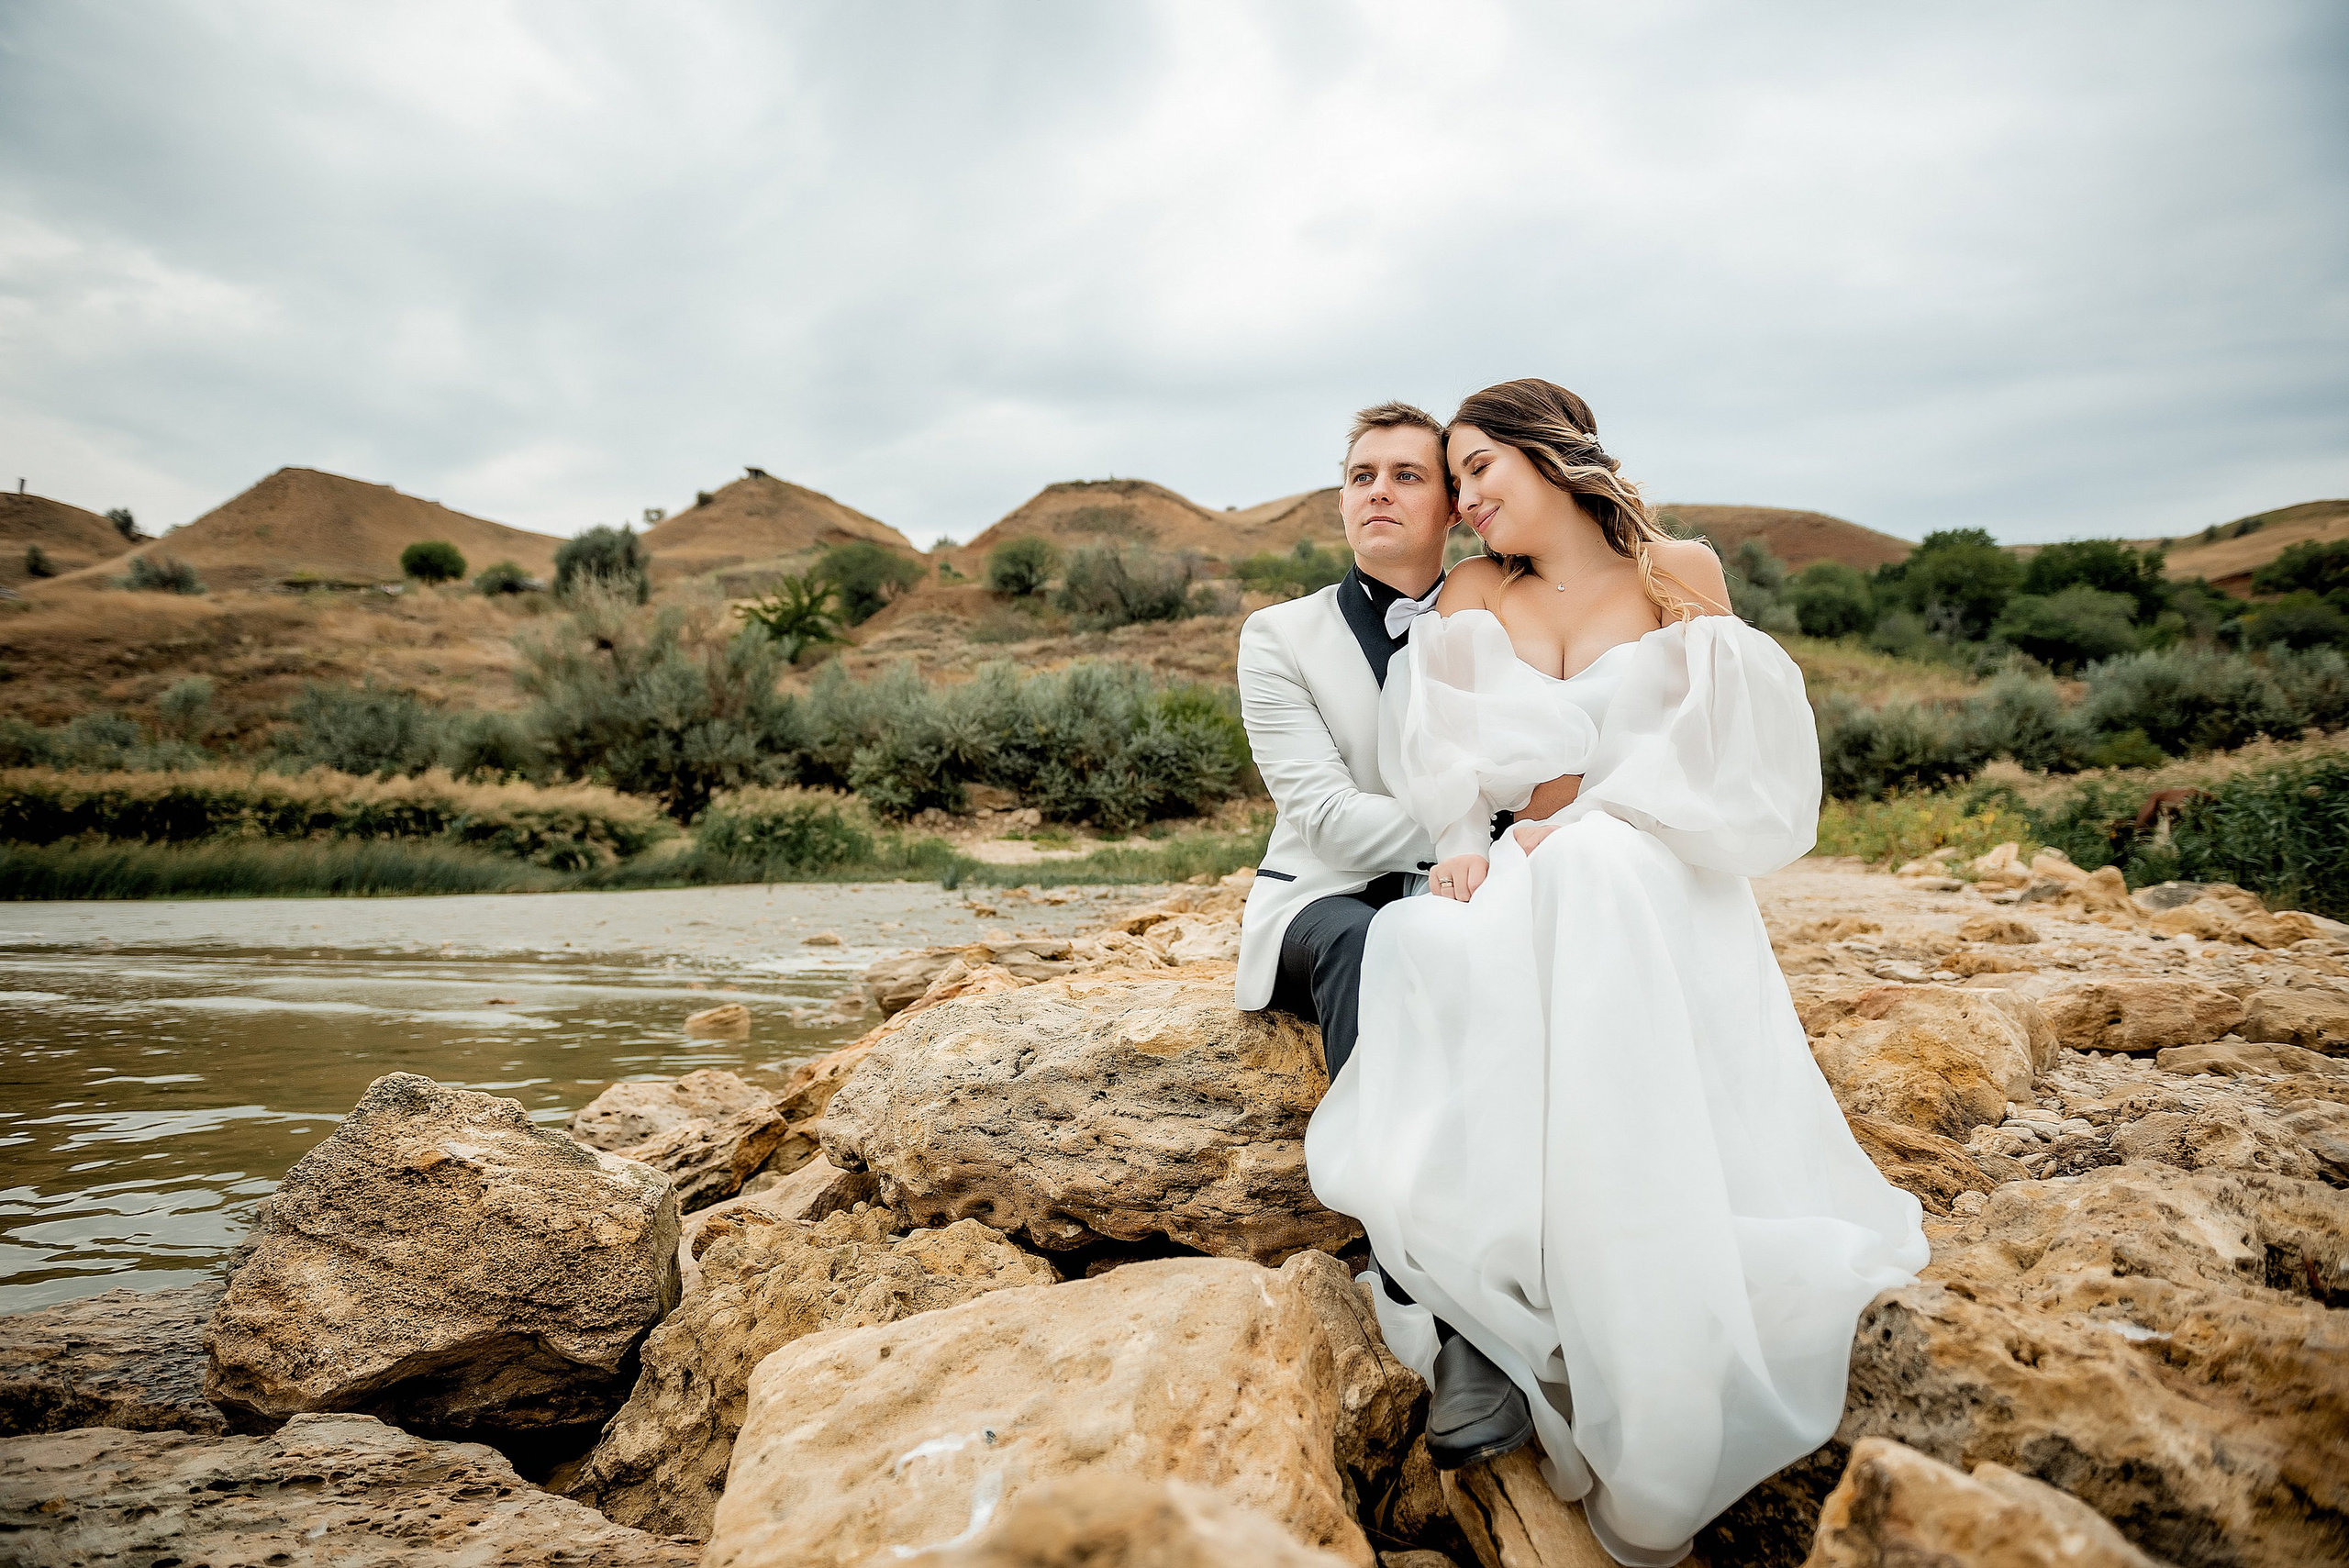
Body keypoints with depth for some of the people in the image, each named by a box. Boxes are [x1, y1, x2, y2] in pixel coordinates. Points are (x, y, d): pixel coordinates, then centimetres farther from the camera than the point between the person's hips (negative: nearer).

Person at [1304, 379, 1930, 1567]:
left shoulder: (1680, 575, 5)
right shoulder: (1471, 598, 12)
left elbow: (1712, 746, 0)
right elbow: (1441, 753, 7)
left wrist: (1589, 816, -11)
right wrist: (1463, 839, -13)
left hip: (1661, 898, -2)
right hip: (1525, 894, 2)